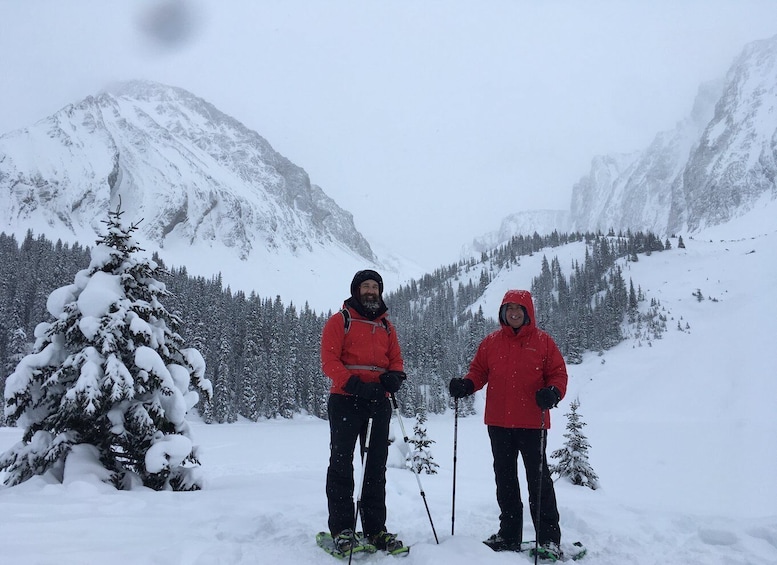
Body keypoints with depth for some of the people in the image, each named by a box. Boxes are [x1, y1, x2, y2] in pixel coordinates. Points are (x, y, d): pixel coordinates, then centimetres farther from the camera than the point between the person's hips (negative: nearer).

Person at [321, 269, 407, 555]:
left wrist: (395, 376, -9)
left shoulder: (386, 326, 17)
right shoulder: (340, 321, 1)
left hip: (379, 402, 5)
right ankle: (341, 528, 4)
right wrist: (354, 384, -21)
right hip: (346, 401, -5)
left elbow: (396, 358, 15)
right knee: (342, 463, -2)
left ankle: (375, 528, 15)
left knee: (376, 465, 8)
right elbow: (329, 360, -7)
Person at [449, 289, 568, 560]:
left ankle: (549, 539, 10)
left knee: (538, 480, 1)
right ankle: (509, 535, 25)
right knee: (505, 480, 13)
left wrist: (552, 393, -20)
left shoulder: (543, 341, 0)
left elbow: (558, 374, 0)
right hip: (499, 423, 4)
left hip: (532, 423, -4)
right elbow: (478, 371, 11)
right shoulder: (491, 342, 8)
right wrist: (465, 385, -9)